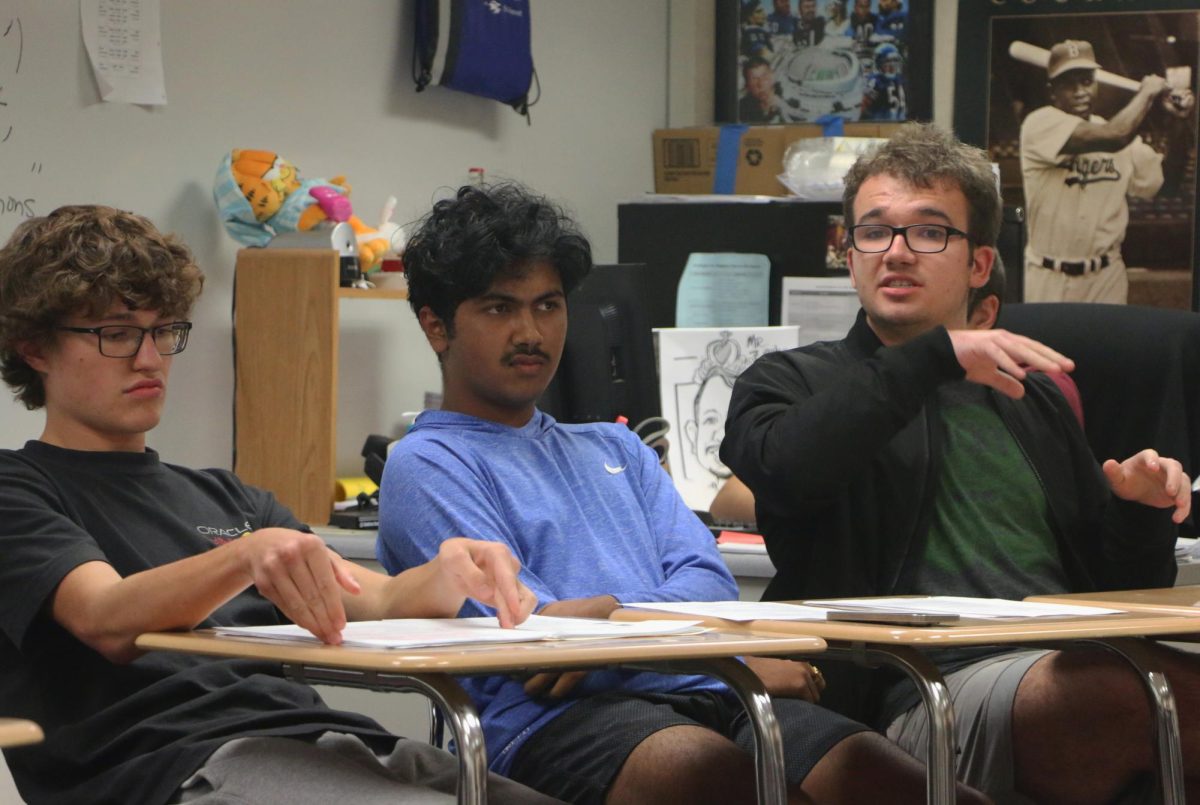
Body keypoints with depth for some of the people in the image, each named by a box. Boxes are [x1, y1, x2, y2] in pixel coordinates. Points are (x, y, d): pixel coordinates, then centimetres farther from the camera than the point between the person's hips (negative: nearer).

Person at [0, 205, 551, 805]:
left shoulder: (223, 497, 32)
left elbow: (379, 601, 19)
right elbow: (107, 622, -9)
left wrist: (448, 576, -6)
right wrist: (247, 555, -27)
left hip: (331, 743, 6)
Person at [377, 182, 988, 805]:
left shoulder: (614, 448, 32)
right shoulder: (425, 466, 10)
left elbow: (709, 584, 16)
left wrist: (613, 613, -8)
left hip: (702, 703, 6)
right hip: (555, 715, -5)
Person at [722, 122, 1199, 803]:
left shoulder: (1031, 398, 31)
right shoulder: (795, 382, 17)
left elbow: (1117, 584, 34)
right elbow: (780, 468, -9)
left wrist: (1143, 511, 11)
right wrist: (936, 355, -9)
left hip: (1076, 672, 5)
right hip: (927, 689, -5)